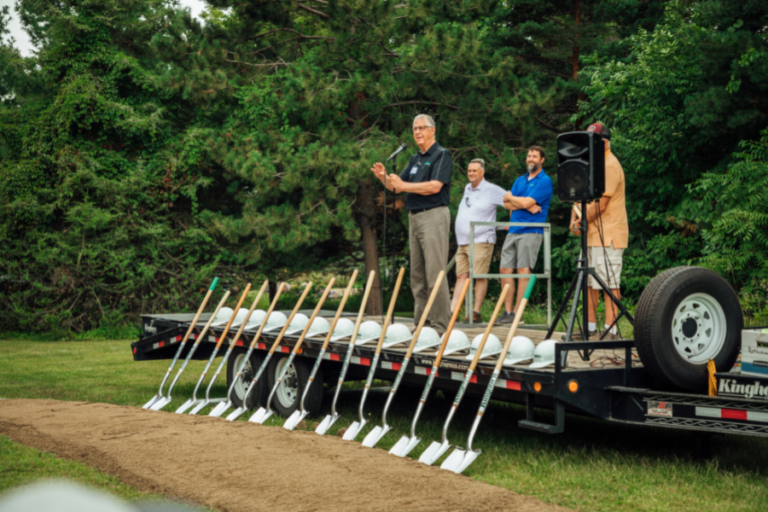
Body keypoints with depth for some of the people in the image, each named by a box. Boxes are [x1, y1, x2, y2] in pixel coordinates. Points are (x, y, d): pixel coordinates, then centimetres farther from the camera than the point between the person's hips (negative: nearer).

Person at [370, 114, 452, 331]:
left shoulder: (442, 155, -4)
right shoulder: (415, 159, 20)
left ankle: (440, 324, -9)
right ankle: (421, 322, 14)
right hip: (414, 217, 9)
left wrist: (404, 185, -12)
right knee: (417, 275, 9)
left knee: (435, 273, -11)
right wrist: (384, 177, -3)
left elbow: (435, 186, -17)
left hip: (433, 216, -9)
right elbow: (397, 185, 18)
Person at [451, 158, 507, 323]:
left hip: (481, 240, -7)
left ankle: (476, 312, -6)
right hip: (463, 241, 7)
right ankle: (452, 311, -2)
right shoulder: (467, 189, 18)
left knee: (480, 276, -7)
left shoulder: (492, 190, -3)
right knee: (461, 276, 3)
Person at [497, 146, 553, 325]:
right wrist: (527, 206, -7)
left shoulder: (544, 181, -3)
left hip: (531, 231, -7)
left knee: (523, 270, -10)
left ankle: (518, 313, -7)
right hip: (513, 230, 7)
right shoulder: (520, 180, 20)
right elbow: (507, 204, 9)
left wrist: (511, 197, 5)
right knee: (505, 270, 2)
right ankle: (508, 312, 6)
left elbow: (527, 202, -13)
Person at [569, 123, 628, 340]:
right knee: (590, 282, 12)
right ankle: (590, 328, 19)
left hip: (608, 235, -10)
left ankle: (610, 330, -6)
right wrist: (574, 220, 0)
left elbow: (600, 203, -18)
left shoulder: (610, 165, -12)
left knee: (609, 282, -8)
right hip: (591, 234, 10)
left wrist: (582, 222, -11)